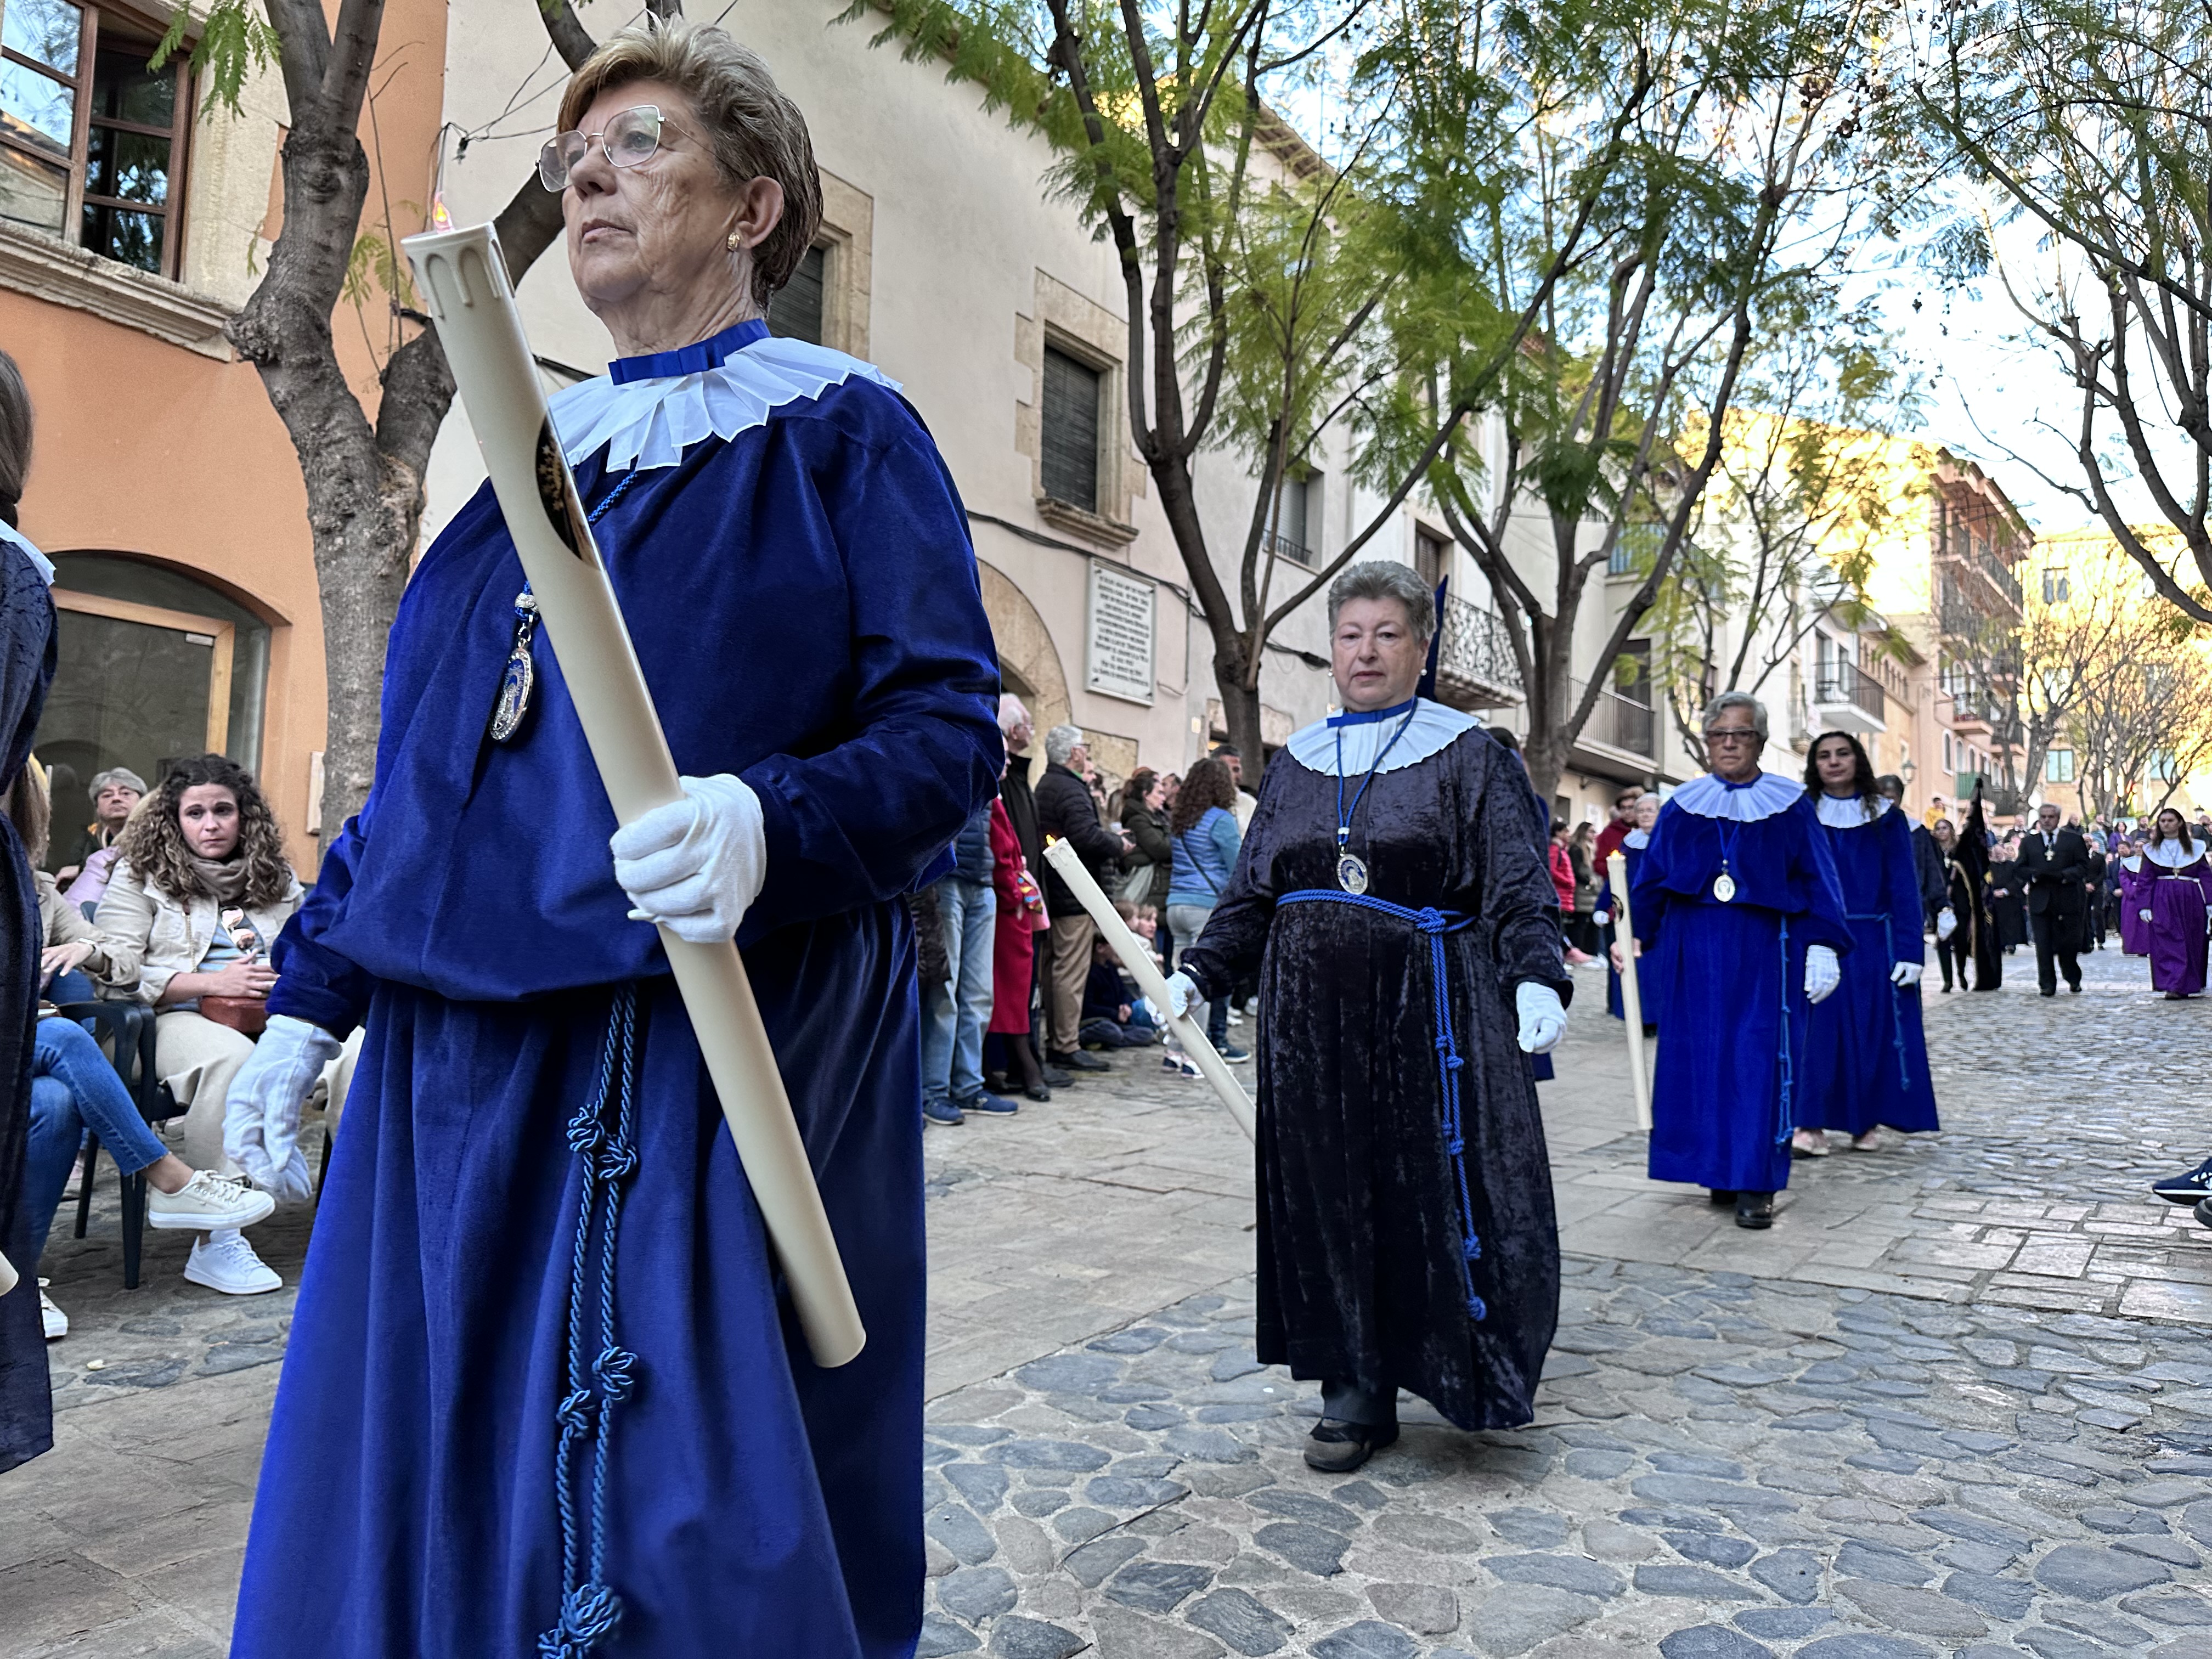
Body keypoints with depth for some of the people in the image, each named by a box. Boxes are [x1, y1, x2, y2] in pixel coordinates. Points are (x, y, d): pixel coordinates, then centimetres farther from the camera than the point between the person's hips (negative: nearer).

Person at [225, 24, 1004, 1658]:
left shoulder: (841, 433, 0)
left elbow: (949, 727, -9)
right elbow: (424, 749, 19)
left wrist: (774, 823, -28)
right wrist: (311, 988, 16)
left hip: (728, 1047, -6)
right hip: (465, 1056, 6)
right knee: (428, 1484, 13)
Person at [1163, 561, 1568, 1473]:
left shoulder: (1465, 754, 2)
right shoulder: (1295, 762, 13)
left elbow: (1518, 887, -4)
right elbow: (1252, 892, 15)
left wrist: (1536, 977, -19)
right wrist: (1199, 971, 4)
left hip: (1427, 1009, -4)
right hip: (1315, 1012, 4)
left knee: (1432, 1189, -2)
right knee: (1328, 1195, 6)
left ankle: (1470, 1370, 19)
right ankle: (1355, 1390, 18)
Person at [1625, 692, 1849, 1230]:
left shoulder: (1790, 807, 4)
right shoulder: (1682, 807, 9)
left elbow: (1817, 881, 2)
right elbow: (1650, 878, 9)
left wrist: (1823, 944, -6)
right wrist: (1635, 934, 1)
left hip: (1764, 953, -2)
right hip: (1694, 952, 2)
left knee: (1760, 1062, -4)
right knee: (1699, 1058, 3)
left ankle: (1755, 1184, 0)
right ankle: (1717, 1167, 14)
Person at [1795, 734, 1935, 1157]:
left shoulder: (1885, 816, 5)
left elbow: (1905, 886, 2)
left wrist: (1910, 950, -7)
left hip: (1874, 944, 1)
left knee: (1874, 1030, 4)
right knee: (1816, 1029, -6)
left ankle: (1867, 1123, 17)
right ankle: (1812, 1125, -4)